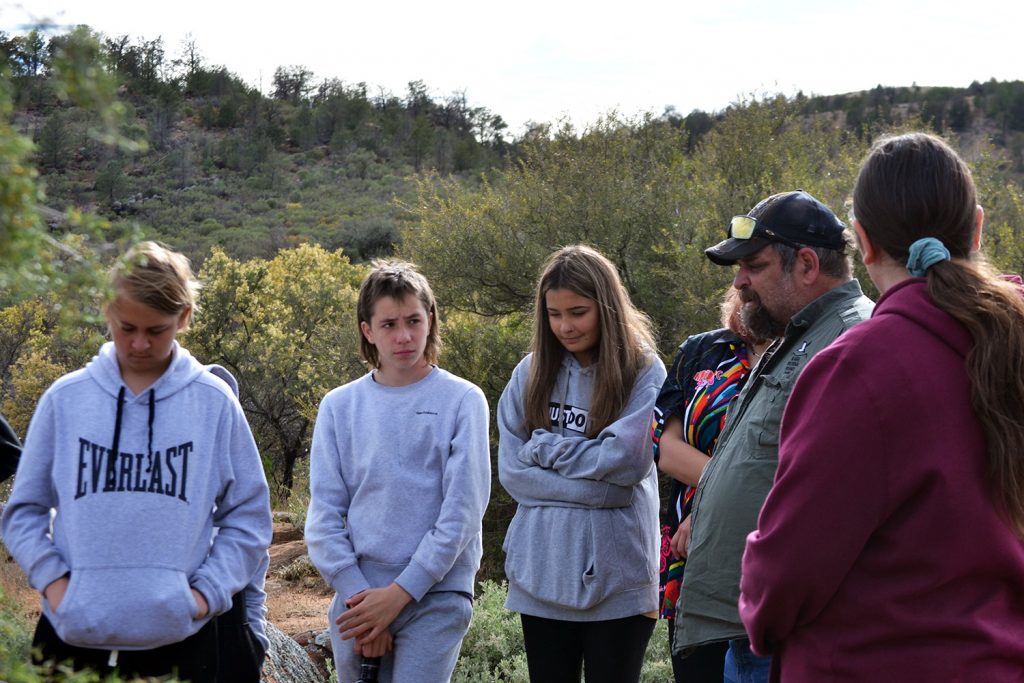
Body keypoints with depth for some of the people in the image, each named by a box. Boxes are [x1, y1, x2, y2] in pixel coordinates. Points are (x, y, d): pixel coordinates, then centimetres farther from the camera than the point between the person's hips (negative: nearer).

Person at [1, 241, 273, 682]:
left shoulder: (215, 403, 1)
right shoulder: (65, 398, 3)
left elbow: (247, 517, 6)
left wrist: (207, 591, -5)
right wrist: (52, 579, -5)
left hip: (176, 640, 0)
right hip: (71, 635, 1)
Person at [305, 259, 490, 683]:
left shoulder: (462, 401, -3)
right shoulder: (339, 406, 5)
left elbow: (463, 513, -8)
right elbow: (324, 514, 3)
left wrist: (400, 592, -11)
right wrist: (355, 593, -8)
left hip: (436, 596, -3)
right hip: (356, 598, 3)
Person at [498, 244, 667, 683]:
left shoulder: (643, 373, -3)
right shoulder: (531, 374, 5)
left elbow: (625, 461, -15)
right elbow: (512, 470, -2)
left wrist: (544, 446, -6)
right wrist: (594, 489, -13)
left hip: (615, 575, -3)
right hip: (542, 572, 3)